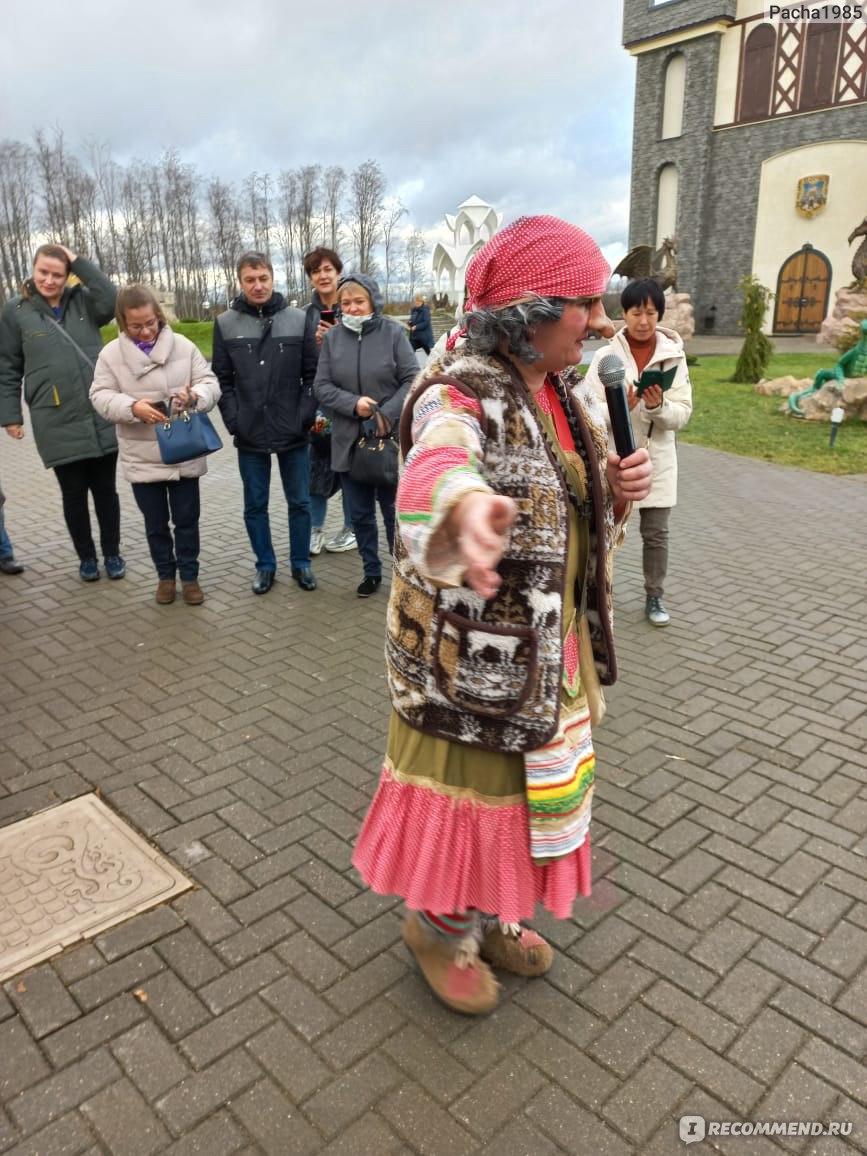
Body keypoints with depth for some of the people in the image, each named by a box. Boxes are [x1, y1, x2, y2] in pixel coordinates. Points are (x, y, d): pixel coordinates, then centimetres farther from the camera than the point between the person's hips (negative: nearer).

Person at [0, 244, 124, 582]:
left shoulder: (82, 300, 7)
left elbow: (112, 302, -15)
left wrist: (80, 262, -10)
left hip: (101, 417, 1)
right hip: (58, 424, -1)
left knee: (105, 489, 10)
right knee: (74, 493, 8)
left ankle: (112, 553, 24)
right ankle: (86, 557, 23)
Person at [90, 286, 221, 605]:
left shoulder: (183, 346, -2)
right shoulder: (111, 353, -2)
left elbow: (210, 383, -4)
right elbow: (101, 396, -5)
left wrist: (195, 396, -27)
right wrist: (133, 407, -24)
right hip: (141, 458, 0)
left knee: (187, 519, 9)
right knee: (155, 523, 12)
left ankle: (189, 575, 24)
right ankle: (166, 575, 29)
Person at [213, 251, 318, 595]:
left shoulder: (298, 319, 1)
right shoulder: (225, 324, 2)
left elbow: (312, 375, 2)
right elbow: (222, 380, 3)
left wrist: (305, 417, -7)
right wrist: (234, 421, -7)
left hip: (293, 433, 0)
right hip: (249, 435, 1)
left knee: (299, 502, 8)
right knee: (255, 505, 9)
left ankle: (301, 563, 24)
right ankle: (264, 564, 25)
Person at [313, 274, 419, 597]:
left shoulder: (393, 332, -3)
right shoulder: (332, 337, 3)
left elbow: (412, 379, -6)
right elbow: (322, 386, 1)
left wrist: (387, 414, -16)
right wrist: (353, 403, -16)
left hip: (390, 438, -3)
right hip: (349, 440, 3)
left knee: (393, 510, 6)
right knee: (360, 513, 11)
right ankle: (372, 571, 26)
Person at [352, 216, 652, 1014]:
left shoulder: (568, 393, 5)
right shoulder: (461, 395, -21)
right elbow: (439, 464, -46)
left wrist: (618, 490, -8)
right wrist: (467, 505, -69)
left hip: (551, 643, 8)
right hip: (471, 647, -8)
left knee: (527, 780, 22)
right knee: (470, 783, 10)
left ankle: (492, 914, 47)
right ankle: (440, 927, 39)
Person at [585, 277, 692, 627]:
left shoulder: (674, 355, 0)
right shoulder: (605, 355, -4)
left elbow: (683, 414, -4)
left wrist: (660, 406, -24)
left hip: (657, 460, 2)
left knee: (656, 533, 10)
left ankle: (654, 597, 26)